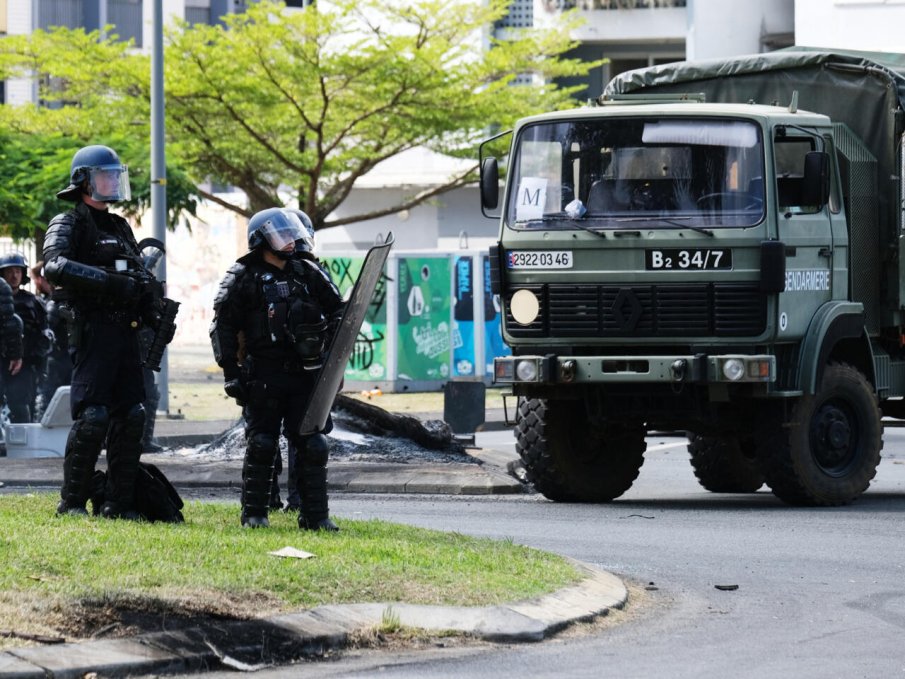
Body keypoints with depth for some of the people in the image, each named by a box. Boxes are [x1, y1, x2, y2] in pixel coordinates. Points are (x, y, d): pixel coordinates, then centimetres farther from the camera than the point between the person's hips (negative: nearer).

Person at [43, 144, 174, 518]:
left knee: (130, 416, 4)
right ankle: (72, 502, -6)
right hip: (92, 330, -8)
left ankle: (118, 502, 8)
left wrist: (153, 310, 8)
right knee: (92, 416, -13)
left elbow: (142, 275, 29)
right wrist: (108, 280, -28)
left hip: (126, 332, 8)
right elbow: (55, 266, -21)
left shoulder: (120, 228, 22)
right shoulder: (68, 225, -2)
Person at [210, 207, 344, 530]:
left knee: (313, 445, 0)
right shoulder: (244, 277, -1)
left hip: (306, 373, 3)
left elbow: (336, 311, 18)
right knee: (261, 445, 0)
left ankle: (316, 515, 5)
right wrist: (231, 373, -9)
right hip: (265, 376, -3)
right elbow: (224, 327, -3)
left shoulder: (309, 273, 11)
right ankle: (254, 513, 10)